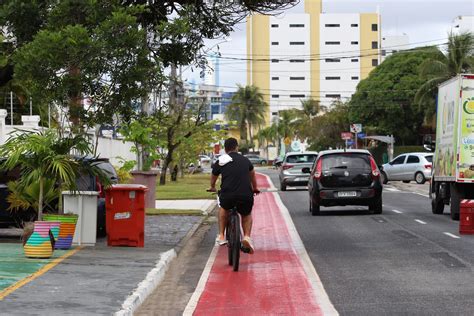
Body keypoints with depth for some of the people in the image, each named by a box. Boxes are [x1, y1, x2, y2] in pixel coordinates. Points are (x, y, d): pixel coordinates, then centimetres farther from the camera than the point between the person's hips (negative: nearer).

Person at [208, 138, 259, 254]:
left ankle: (221, 236, 27)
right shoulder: (245, 160, 17)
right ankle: (247, 236, 5)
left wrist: (212, 187, 53)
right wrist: (255, 189, 57)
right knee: (247, 215, 29)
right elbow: (252, 175, 37)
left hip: (227, 195, -1)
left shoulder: (220, 161, 11)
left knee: (223, 208, 33)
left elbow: (213, 177, 30)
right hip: (246, 196, 1)